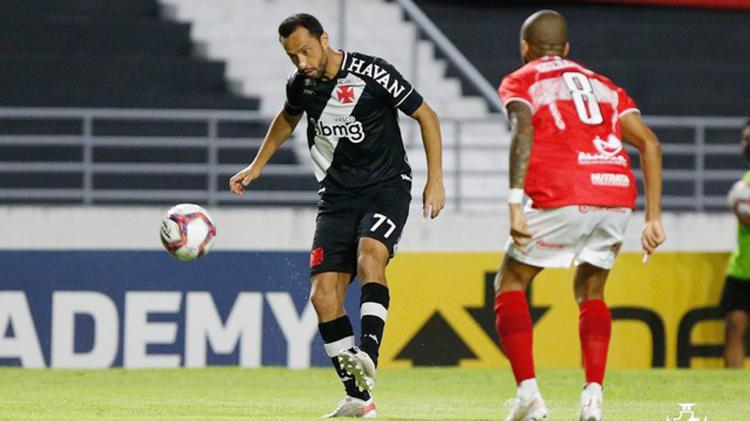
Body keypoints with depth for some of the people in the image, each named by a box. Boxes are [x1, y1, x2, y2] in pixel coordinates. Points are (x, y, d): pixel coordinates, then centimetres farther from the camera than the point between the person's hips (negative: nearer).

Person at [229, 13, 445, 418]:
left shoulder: (372, 73, -14)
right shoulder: (300, 84, 2)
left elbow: (426, 116, -5)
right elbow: (286, 120, 27)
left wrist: (435, 181, -8)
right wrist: (256, 166, 29)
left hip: (386, 187, -5)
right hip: (337, 196, 5)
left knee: (369, 257, -33)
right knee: (323, 293, -8)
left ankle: (368, 355, -45)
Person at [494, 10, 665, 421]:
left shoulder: (520, 82, 15)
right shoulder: (602, 85, 28)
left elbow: (523, 132, -7)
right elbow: (649, 143, 16)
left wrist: (515, 204, -16)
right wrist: (653, 218, 15)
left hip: (562, 199, -4)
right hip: (619, 193, 4)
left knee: (511, 283, 15)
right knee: (590, 291, 25)